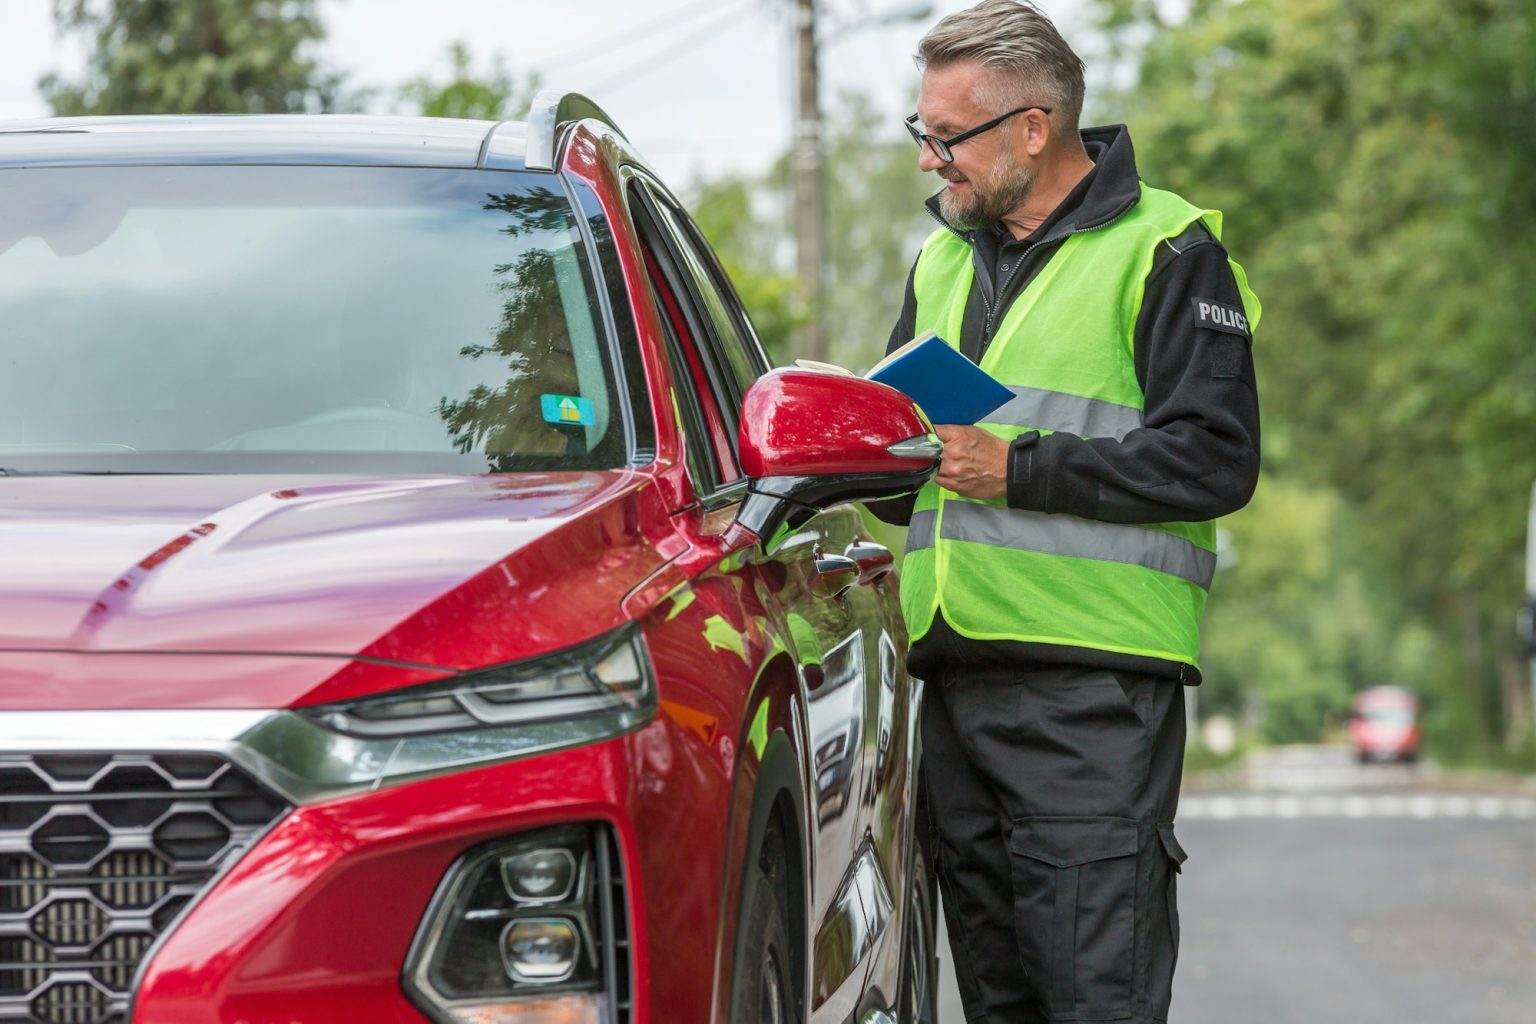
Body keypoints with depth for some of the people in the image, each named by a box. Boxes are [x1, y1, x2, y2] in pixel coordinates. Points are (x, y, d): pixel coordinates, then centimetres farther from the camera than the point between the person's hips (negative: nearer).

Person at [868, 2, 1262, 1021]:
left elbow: (1216, 460, -13)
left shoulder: (1165, 251, -3)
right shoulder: (944, 259, 21)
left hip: (1094, 680, -7)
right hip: (955, 671, 7)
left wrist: (1018, 471, -16)